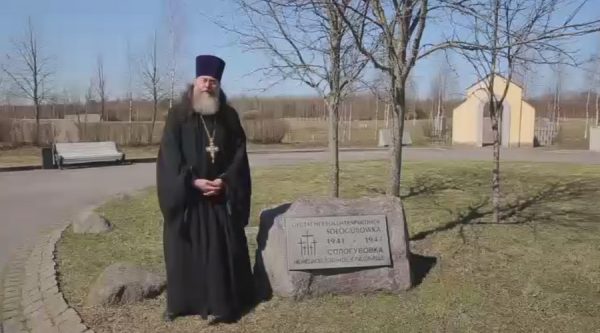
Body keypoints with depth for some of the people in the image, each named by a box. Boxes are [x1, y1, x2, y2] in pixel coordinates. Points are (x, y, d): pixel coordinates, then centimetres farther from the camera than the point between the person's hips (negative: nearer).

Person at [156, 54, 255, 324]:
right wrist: (192, 181, -17)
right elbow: (169, 155, -7)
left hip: (222, 195, 1)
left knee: (222, 249, 3)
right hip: (185, 195, -1)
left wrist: (225, 181, -13)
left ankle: (220, 302, 13)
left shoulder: (229, 116, 4)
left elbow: (239, 154, 1)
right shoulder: (177, 115, -1)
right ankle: (179, 302, 20)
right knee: (185, 249, 6)